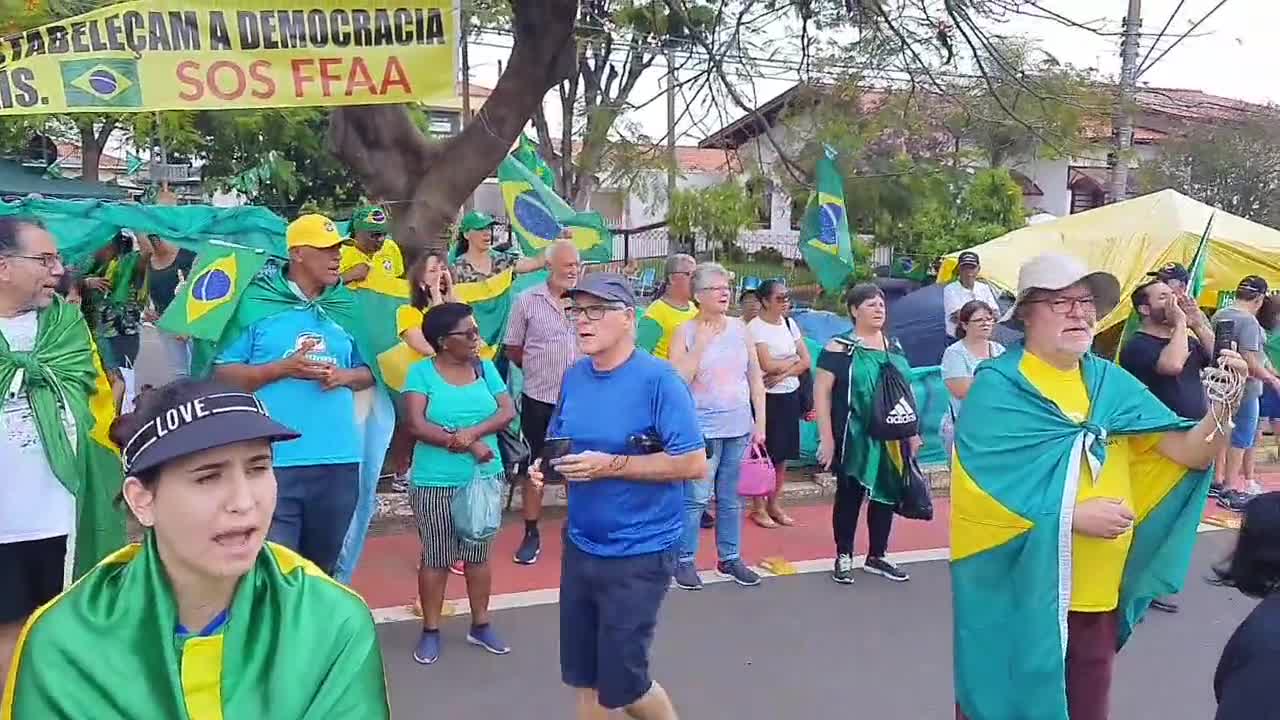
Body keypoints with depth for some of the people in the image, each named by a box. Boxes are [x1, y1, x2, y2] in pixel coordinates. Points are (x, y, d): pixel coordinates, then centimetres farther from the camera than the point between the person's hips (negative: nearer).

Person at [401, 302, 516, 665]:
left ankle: (480, 625, 28)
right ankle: (430, 630, 22)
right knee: (435, 558, 8)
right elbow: (416, 425, -17)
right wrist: (467, 444, -19)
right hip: (435, 483, -3)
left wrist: (473, 431, -21)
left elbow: (508, 411, -5)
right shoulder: (422, 372, -8)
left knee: (478, 555, 14)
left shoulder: (486, 368, 3)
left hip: (484, 479, 4)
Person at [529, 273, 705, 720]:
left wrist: (610, 465, -23)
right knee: (584, 678, 16)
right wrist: (546, 465, -7)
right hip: (580, 546, 7)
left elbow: (693, 464, -20)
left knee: (621, 684, 5)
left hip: (639, 555, -6)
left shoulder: (658, 380, -18)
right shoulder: (574, 377, 3)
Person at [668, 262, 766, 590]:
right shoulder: (685, 332, -6)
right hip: (703, 428, -4)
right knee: (695, 498, -3)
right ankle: (684, 560, 11)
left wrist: (760, 424, 5)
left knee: (731, 498, 13)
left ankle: (729, 557, 26)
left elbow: (756, 378, 9)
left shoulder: (739, 328, 5)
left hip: (739, 427, 4)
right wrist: (700, 343, -17)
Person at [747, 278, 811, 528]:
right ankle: (758, 508, 12)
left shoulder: (789, 323, 8)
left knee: (783, 453, 11)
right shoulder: (755, 327, -12)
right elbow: (767, 364, -20)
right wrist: (793, 360, -5)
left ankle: (774, 504, 23)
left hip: (789, 395, 6)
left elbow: (806, 361, 5)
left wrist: (783, 373, -11)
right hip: (766, 396, -6)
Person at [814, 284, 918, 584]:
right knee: (849, 495, 4)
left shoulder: (894, 347, 11)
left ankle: (877, 557, 27)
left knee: (887, 494, 11)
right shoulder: (840, 348, -8)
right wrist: (826, 437, -15)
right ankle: (844, 558, 18)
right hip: (855, 437, -6)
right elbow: (821, 391, -11)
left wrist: (913, 431, 16)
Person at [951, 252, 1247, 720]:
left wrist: (1222, 405, -19)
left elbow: (1191, 454, 0)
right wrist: (1074, 514, -22)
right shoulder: (998, 387, -12)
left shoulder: (1112, 384, 4)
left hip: (1096, 594, 5)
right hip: (1015, 592, -5)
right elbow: (978, 493, -18)